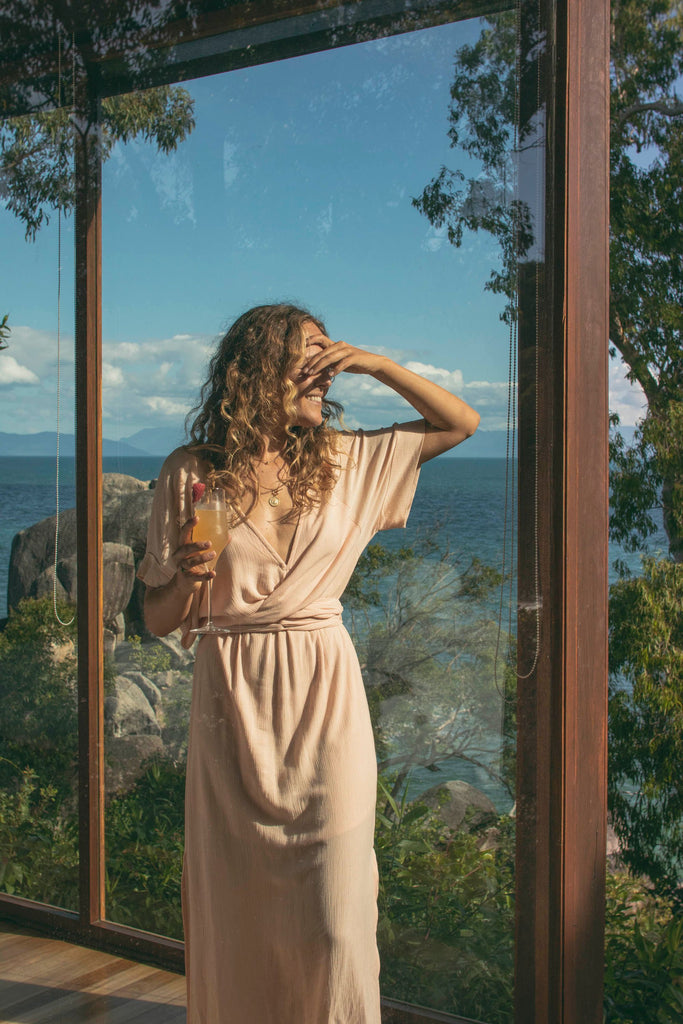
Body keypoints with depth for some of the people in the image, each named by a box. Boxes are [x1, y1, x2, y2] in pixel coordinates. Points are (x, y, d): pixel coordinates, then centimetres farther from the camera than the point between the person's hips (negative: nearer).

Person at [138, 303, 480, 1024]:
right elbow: (158, 619, 3)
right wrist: (188, 578, -20)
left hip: (324, 700, 1)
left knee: (333, 921, 0)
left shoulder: (345, 462, 6)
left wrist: (375, 365, 2)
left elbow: (461, 423, 13)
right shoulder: (190, 473, 0)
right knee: (234, 908, 8)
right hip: (232, 701, -1)